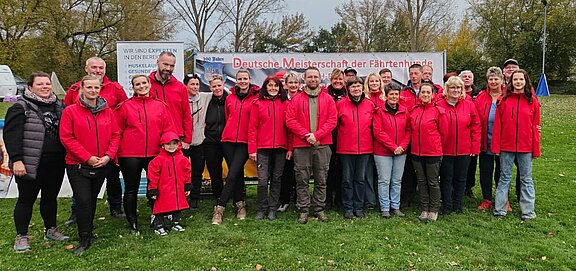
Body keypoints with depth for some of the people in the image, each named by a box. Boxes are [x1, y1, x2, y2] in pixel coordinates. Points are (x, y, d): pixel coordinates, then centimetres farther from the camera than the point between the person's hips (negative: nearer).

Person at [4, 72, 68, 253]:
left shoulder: (59, 106, 12)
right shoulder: (21, 107, -6)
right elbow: (10, 135, -12)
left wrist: (67, 156, 10)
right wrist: (16, 160, -19)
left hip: (56, 164, 5)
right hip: (30, 164, -5)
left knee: (51, 197, 15)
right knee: (26, 199, 4)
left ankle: (51, 230, 30)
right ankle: (21, 237, 15)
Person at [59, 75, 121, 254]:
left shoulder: (108, 112, 5)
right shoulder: (70, 111, -6)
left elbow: (115, 135, 5)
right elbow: (66, 137, -10)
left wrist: (109, 155, -9)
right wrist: (87, 157, -15)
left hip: (102, 164, 4)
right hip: (78, 165, -4)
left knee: (92, 199, 15)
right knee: (83, 200, -10)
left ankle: (88, 231, 33)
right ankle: (85, 239, 4)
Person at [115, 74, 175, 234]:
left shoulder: (160, 105, 6)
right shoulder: (125, 106, 0)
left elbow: (168, 129, 5)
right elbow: (117, 131, 0)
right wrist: (116, 152, -4)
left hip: (155, 154, 2)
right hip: (130, 155, -2)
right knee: (131, 189, 9)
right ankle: (132, 224, 23)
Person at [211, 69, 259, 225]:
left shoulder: (256, 98, -2)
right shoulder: (230, 98, 9)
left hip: (245, 142, -4)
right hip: (228, 140, 4)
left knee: (232, 175, -10)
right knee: (237, 172, 10)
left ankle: (219, 208, -5)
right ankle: (240, 204, 22)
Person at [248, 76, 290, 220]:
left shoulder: (285, 104, 7)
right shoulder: (257, 104, 4)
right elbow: (252, 127, 1)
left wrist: (290, 148, -1)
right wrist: (252, 149, -5)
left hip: (281, 148, 2)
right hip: (262, 148, -1)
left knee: (276, 179, 8)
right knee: (263, 180, -4)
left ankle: (272, 209, 20)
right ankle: (262, 209, 13)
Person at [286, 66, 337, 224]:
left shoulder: (328, 99, 9)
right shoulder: (296, 99, 7)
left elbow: (332, 120, 0)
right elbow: (290, 120, -1)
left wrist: (317, 135, -11)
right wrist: (306, 135, -12)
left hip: (322, 145, 1)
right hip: (301, 146, -1)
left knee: (321, 180, 7)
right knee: (302, 180, 2)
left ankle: (319, 209, 18)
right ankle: (303, 210, 11)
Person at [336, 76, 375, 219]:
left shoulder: (370, 105, 3)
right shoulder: (340, 104, -3)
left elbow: (374, 125, 11)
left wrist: (370, 140, 7)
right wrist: (342, 136, 2)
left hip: (364, 148, 2)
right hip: (346, 148, -2)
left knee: (361, 179, 10)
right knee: (347, 179, 5)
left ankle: (359, 207, 21)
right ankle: (348, 208, 16)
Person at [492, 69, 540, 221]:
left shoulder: (532, 101, 2)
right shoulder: (504, 100, 1)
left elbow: (535, 127, 2)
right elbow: (497, 125, -1)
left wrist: (536, 149, 0)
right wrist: (496, 147, -5)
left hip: (525, 147, 0)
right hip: (506, 146, 0)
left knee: (526, 179, 9)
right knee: (504, 178, 8)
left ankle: (528, 211, 17)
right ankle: (500, 209, 14)